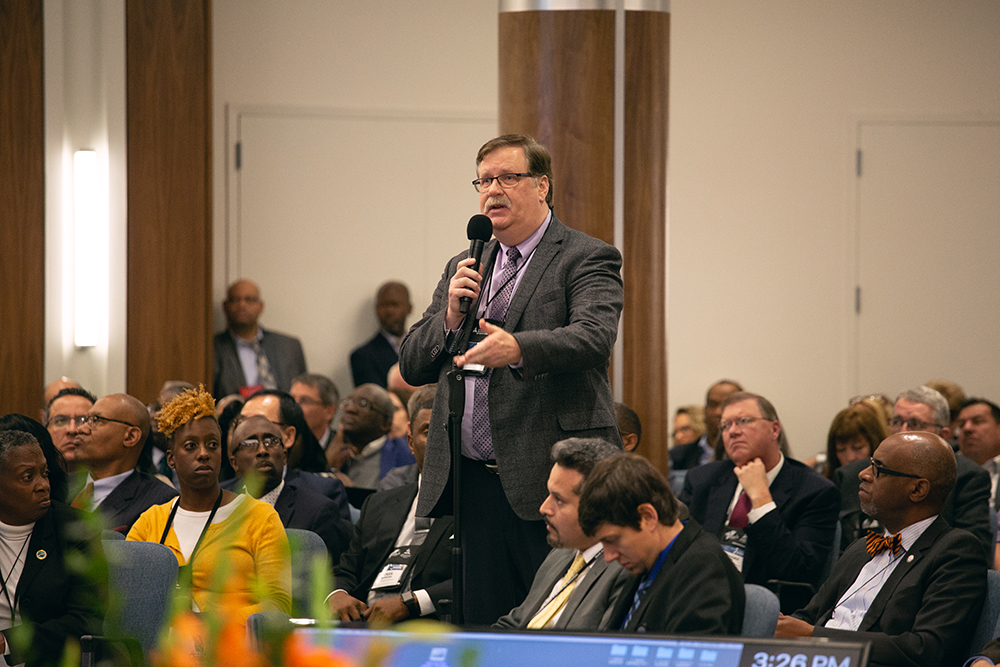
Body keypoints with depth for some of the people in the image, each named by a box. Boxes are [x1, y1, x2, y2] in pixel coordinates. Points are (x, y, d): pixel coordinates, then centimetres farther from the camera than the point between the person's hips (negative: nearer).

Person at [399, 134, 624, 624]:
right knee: (482, 624, 6)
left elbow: (594, 337, -20)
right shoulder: (463, 269, 20)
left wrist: (518, 348, -38)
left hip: (549, 482, -6)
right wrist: (450, 319, -5)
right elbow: (412, 367, 15)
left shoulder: (587, 259, 0)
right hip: (473, 484, 6)